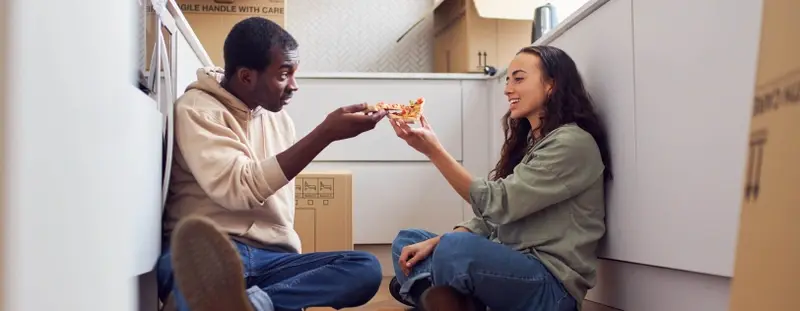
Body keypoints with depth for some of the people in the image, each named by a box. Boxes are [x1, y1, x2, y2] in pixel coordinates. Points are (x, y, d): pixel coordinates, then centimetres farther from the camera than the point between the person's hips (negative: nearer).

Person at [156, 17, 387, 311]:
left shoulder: (279, 118, 18)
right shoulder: (197, 109, -3)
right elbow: (241, 188, -18)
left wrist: (293, 261, 7)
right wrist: (326, 132, -21)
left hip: (270, 257, 7)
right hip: (207, 250, -7)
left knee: (366, 267, -24)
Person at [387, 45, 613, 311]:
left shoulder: (572, 143, -11)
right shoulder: (527, 142, 17)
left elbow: (498, 204, -19)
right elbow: (490, 218, 12)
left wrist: (434, 151, -21)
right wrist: (435, 242, -3)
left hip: (551, 286, -10)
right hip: (508, 267, 10)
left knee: (456, 250, -36)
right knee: (407, 241, 9)